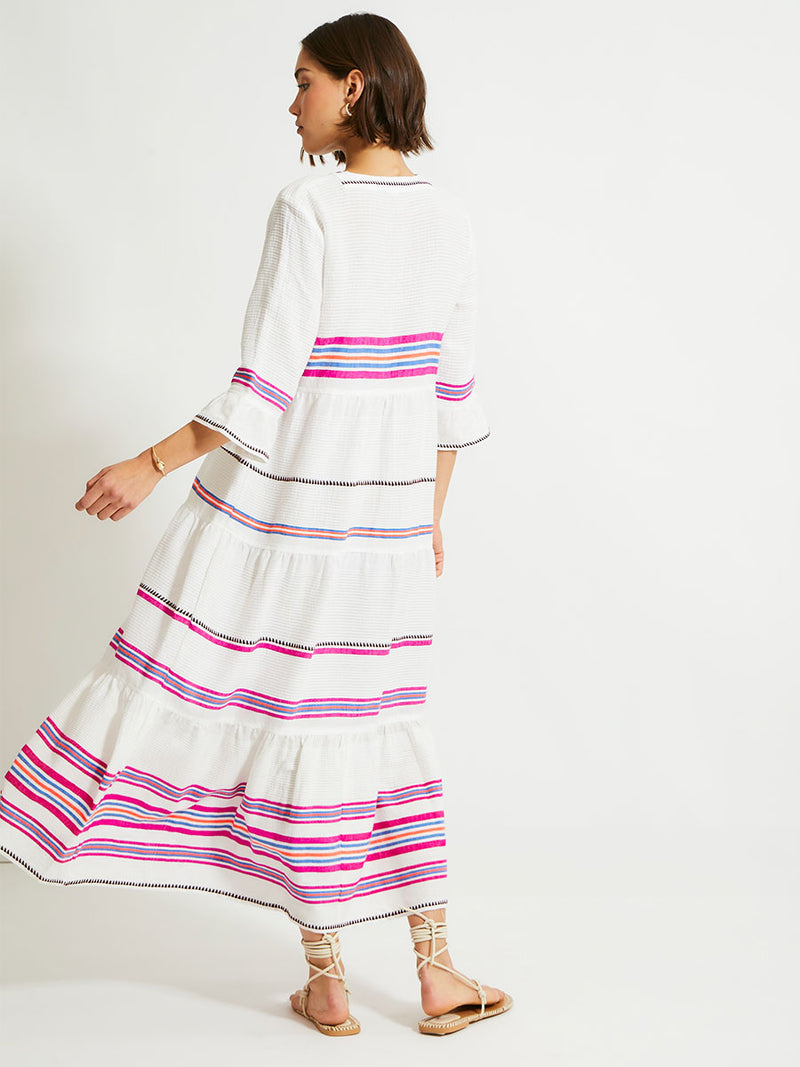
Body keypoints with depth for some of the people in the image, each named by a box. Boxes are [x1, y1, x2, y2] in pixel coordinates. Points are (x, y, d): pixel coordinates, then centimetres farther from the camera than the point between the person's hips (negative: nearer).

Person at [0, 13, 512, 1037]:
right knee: (378, 724, 14)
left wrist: (151, 466, -10)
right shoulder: (448, 217, 5)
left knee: (290, 720, 6)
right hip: (389, 505, 6)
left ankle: (327, 983, 17)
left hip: (289, 495, -6)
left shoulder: (309, 209, -15)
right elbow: (450, 387, 10)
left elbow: (266, 384, -18)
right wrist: (428, 516, 19)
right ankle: (437, 976, 18)